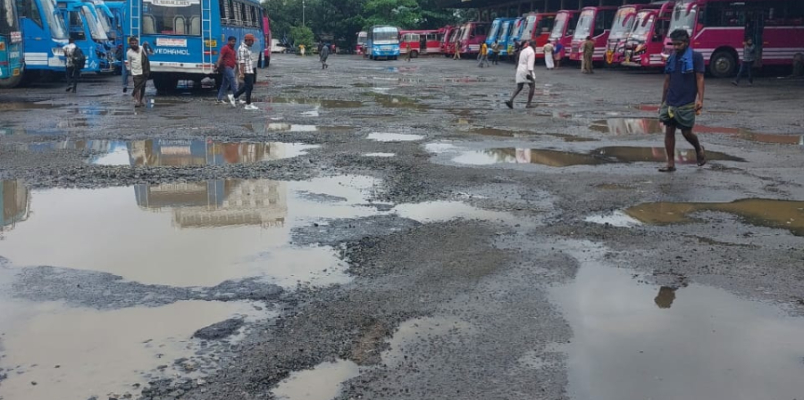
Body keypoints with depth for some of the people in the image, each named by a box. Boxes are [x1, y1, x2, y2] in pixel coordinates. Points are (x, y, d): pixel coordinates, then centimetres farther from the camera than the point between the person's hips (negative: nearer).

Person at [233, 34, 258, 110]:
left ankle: (235, 97, 27)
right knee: (249, 87, -4)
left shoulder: (247, 48, 16)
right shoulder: (242, 49, -16)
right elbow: (242, 62, -21)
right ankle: (248, 105, 3)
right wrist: (242, 73, -24)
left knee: (246, 86, 17)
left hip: (250, 71, 10)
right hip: (246, 72, -10)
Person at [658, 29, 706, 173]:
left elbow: (700, 79, -8)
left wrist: (700, 100, -18)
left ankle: (699, 149, 32)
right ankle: (670, 163, 6)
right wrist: (663, 102, 16)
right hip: (670, 102, 5)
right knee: (669, 131, 1)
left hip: (687, 103, -5)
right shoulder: (671, 58, 10)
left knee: (686, 132, 0)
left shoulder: (696, 57, -5)